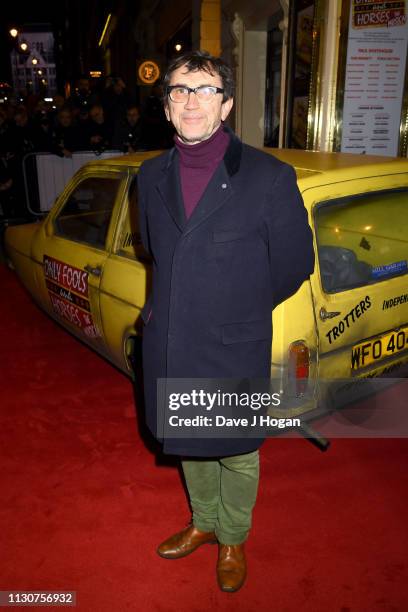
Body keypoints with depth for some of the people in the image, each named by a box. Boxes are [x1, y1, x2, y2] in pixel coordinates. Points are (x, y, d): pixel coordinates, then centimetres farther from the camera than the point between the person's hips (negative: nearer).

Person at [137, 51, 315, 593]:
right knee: (190, 445, 24)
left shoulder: (270, 177, -14)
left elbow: (294, 265, -4)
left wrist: (242, 313, 5)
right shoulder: (152, 176, 1)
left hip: (234, 352, -4)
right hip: (169, 349, 5)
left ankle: (233, 539, 46)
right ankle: (203, 522, 52)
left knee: (237, 454, 17)